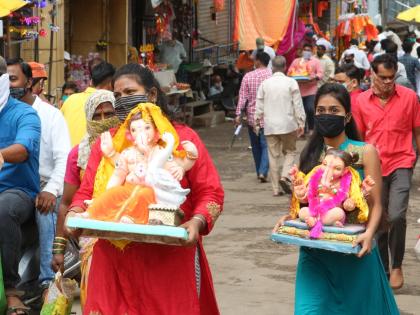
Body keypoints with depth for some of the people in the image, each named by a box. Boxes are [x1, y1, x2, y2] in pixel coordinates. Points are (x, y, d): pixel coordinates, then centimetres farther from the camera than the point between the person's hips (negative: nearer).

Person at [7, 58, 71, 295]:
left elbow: (63, 158, -5)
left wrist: (51, 190, -19)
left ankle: (49, 280, -16)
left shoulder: (51, 115, 4)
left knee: (45, 212, -22)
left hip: (44, 187, -2)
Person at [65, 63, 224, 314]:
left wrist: (196, 222, -17)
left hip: (170, 259, -3)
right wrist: (76, 214, -9)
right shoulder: (106, 142, 13)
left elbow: (210, 192, 0)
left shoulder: (184, 138, 3)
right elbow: (87, 192, 11)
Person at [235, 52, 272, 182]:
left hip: (252, 116, 2)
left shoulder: (248, 76, -2)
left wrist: (238, 114, -4)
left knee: (256, 146, 15)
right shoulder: (272, 75, -6)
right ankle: (263, 172, -17)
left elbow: (243, 96, -5)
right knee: (266, 145, -2)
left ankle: (259, 172, 22)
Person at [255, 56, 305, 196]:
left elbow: (260, 105, 5)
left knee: (273, 155, 6)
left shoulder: (265, 83, 2)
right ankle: (285, 176, -11)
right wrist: (301, 123, 2)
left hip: (270, 125, 2)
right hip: (288, 124, -2)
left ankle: (275, 188, 7)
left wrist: (257, 120, 17)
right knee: (290, 151, 13)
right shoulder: (291, 82, -4)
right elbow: (298, 105, -4)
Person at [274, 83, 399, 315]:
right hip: (315, 249, 2)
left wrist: (369, 233, -23)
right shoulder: (310, 154, 7)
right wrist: (289, 218, -7)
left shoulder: (365, 152, -4)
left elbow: (375, 204, -5)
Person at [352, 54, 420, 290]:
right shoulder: (362, 101, 1)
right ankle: (382, 268, 23)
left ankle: (397, 266, 4)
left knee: (397, 216, -17)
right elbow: (359, 136, 11)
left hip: (401, 164, -2)